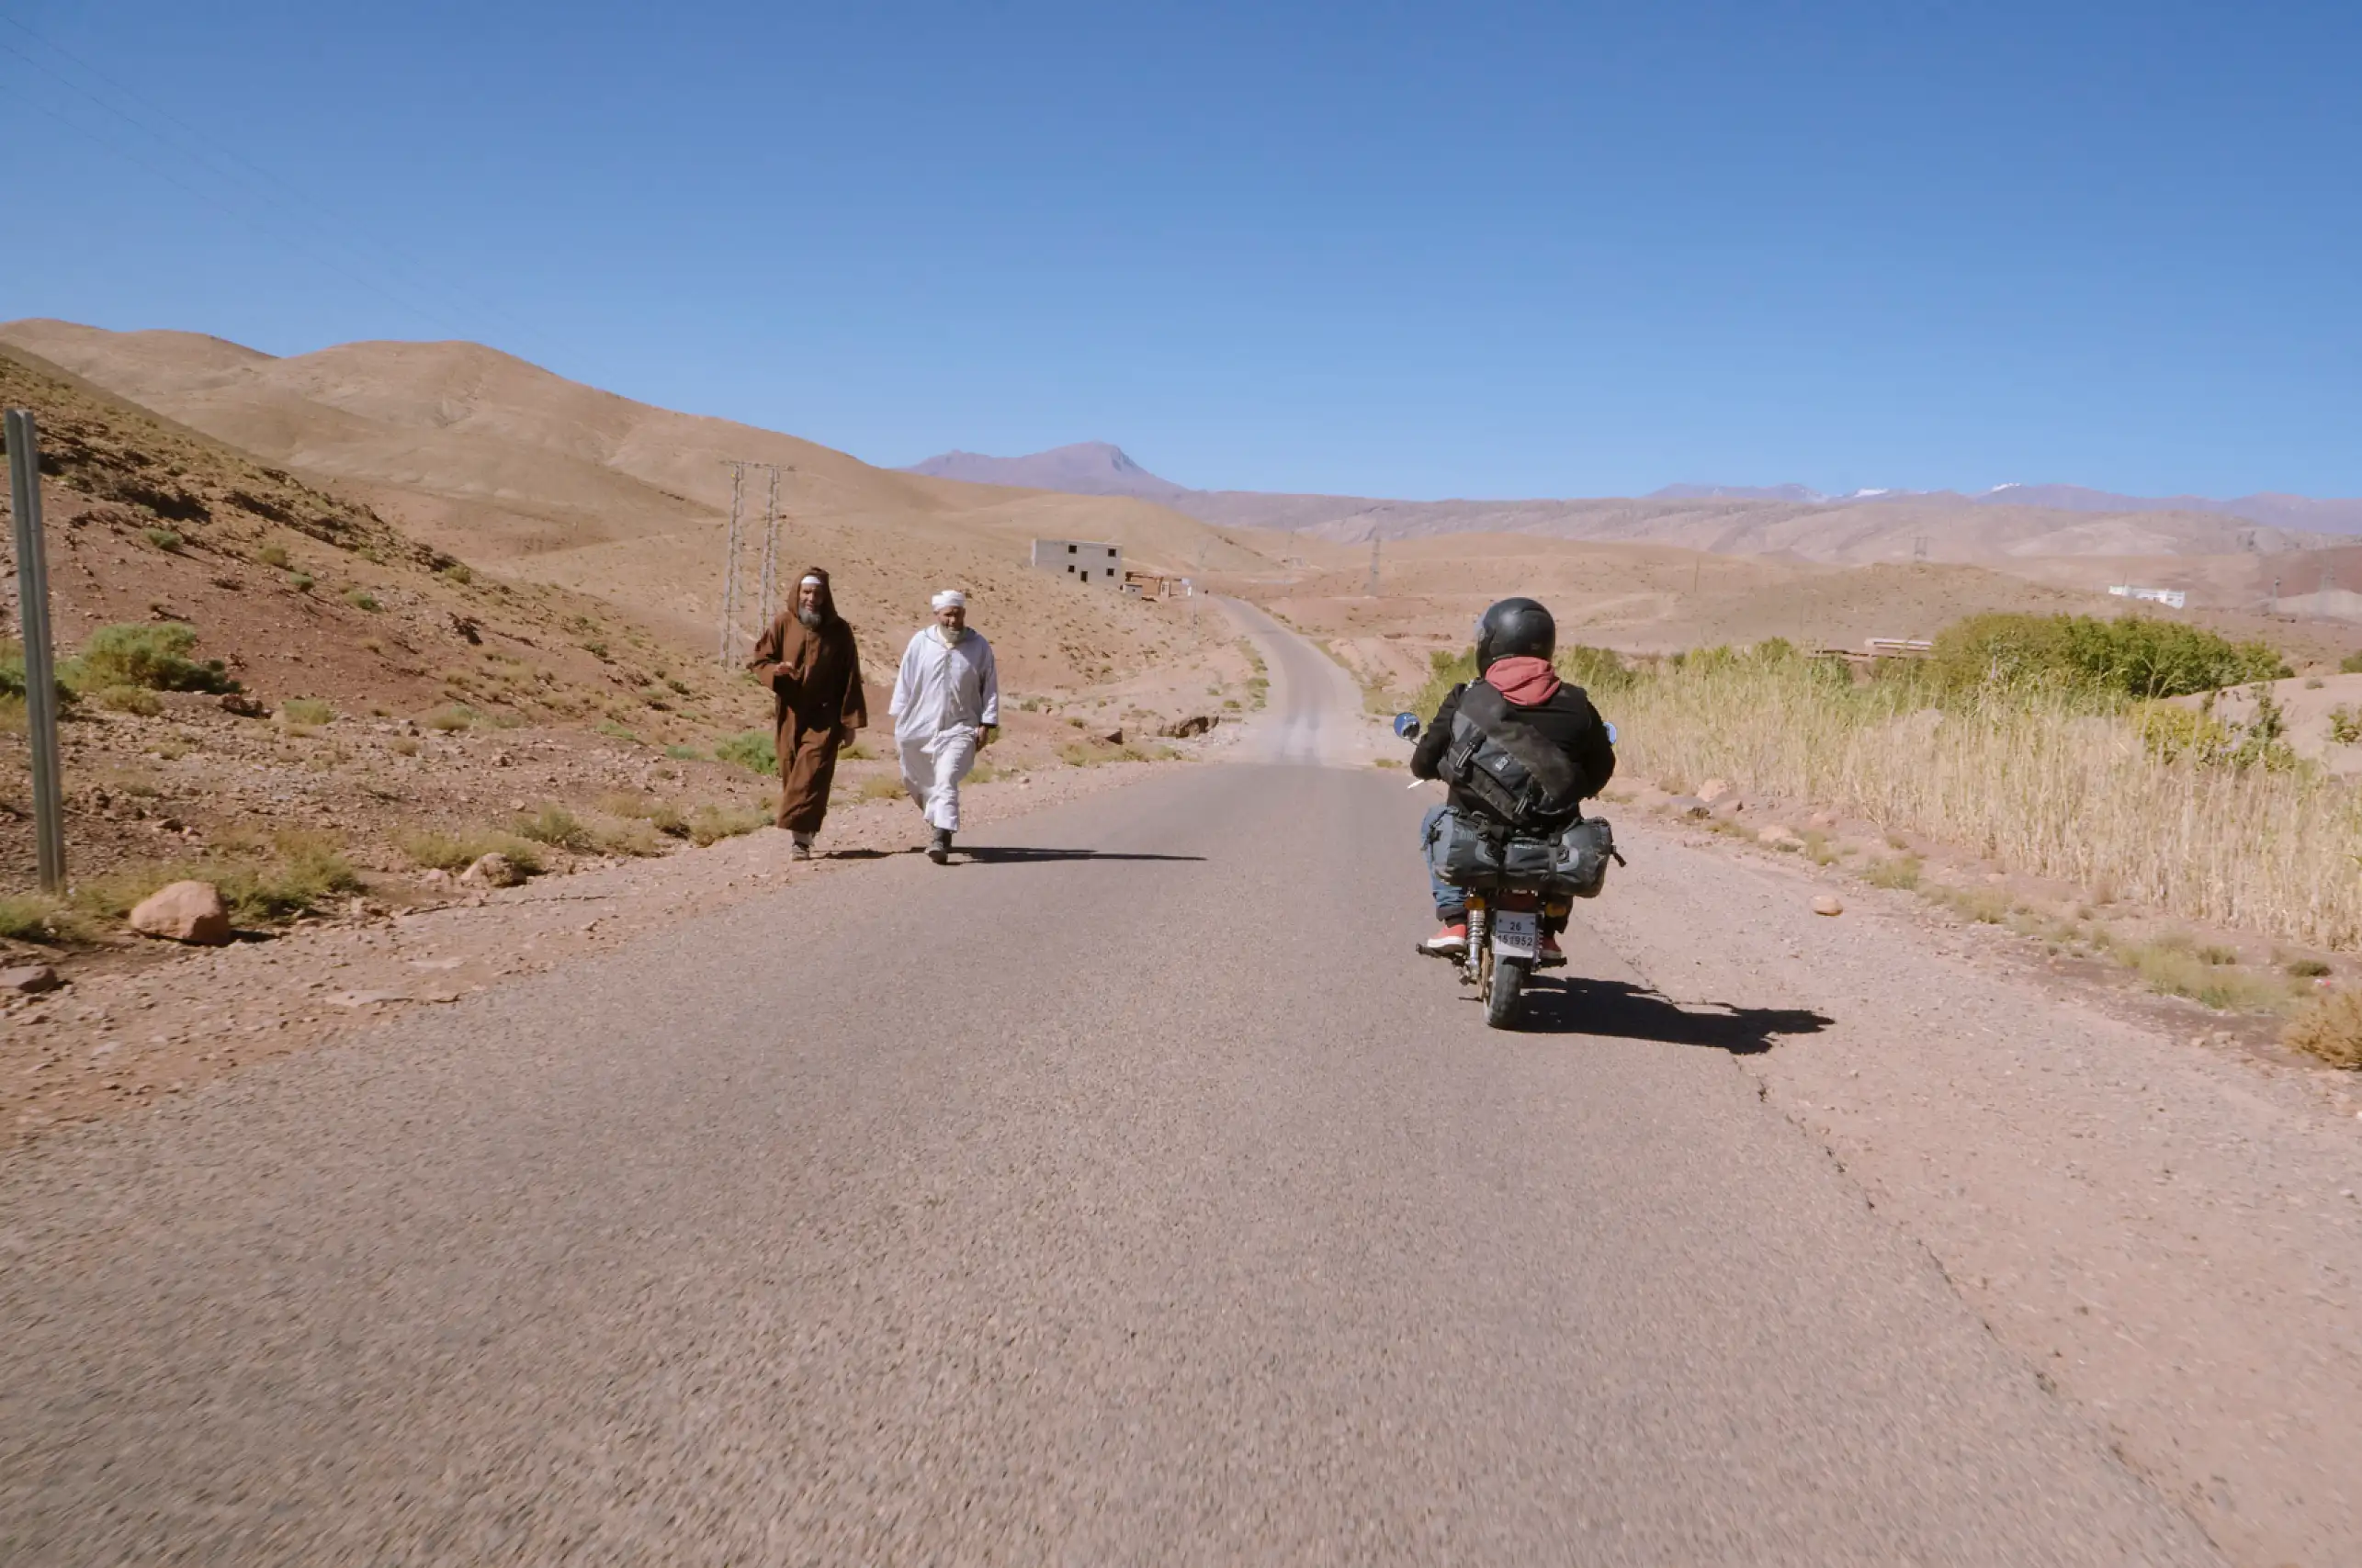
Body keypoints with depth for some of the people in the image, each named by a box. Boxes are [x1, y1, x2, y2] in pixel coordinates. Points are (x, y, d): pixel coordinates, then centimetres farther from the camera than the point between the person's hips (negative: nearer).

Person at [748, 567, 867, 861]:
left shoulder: (839, 631, -1)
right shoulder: (784, 623, 0)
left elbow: (850, 679, 1)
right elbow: (759, 659, 4)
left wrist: (850, 723, -2)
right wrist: (775, 669, -20)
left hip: (824, 718, -2)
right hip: (789, 716, 2)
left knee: (812, 774, -12)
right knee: (791, 775, 8)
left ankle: (803, 838, -15)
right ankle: (802, 831, 22)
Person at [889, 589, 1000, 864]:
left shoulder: (979, 645, 0)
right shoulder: (920, 642, 1)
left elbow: (989, 687, 4)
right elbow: (904, 682, 7)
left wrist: (986, 724, -1)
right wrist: (899, 722, 6)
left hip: (959, 728, -3)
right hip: (919, 728, 3)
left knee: (946, 780, -20)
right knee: (917, 782, 15)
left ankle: (942, 838, -24)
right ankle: (940, 823, 40)